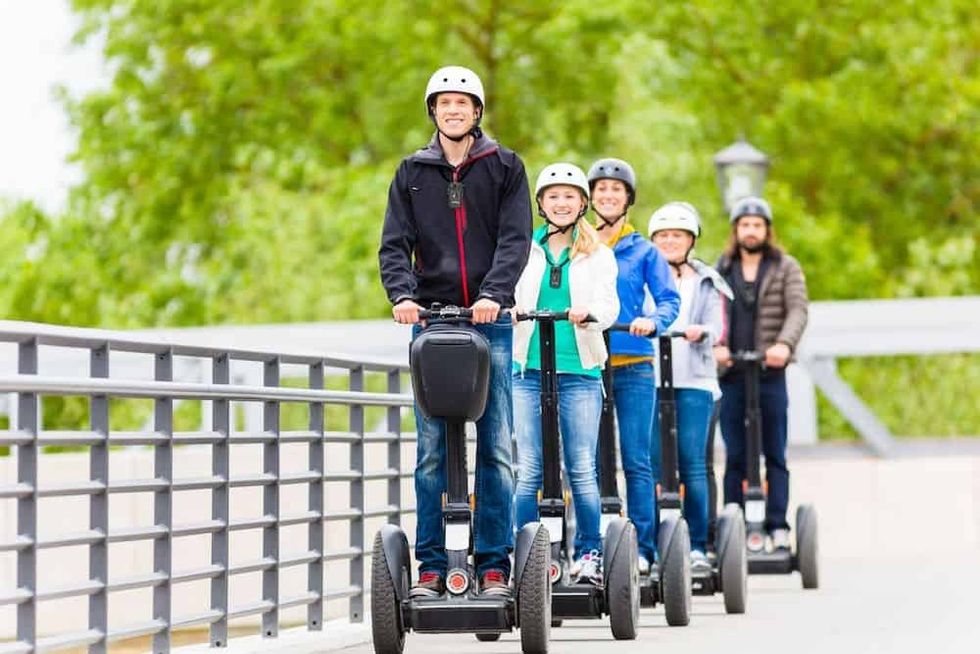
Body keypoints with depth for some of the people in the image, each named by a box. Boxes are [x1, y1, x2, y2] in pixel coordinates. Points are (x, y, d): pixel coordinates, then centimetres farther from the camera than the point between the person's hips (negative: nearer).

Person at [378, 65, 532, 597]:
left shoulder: (505, 167, 8)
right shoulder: (412, 173, 13)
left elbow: (515, 238, -2)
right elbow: (394, 244, 6)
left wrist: (494, 293, -18)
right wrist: (401, 294, -13)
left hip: (490, 320, -1)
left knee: (495, 448, -2)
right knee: (432, 451, -1)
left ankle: (494, 563, 2)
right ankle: (432, 565, 1)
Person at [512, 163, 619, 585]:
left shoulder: (598, 255, 10)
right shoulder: (524, 249, 13)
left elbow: (608, 304, -3)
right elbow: (507, 292, 2)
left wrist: (588, 311, -26)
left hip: (580, 370, -1)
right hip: (529, 370, 1)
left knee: (582, 469, -2)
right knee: (530, 470, -2)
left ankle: (589, 553, 8)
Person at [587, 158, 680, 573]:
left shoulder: (643, 251, 9)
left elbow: (670, 299, 4)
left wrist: (653, 320, -16)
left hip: (633, 367, -1)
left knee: (635, 461, -2)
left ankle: (642, 548, 1)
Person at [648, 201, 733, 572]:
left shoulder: (705, 282, 17)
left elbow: (715, 327, 7)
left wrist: (700, 331, -15)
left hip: (693, 379, 0)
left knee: (692, 462, -6)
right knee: (651, 463, -6)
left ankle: (697, 547, -3)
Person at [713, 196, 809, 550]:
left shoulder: (786, 268, 10)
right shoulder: (720, 269, 16)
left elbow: (797, 311, -2)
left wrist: (784, 344, -21)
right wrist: (714, 345, -14)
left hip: (770, 374, -1)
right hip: (730, 374, 1)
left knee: (775, 455, -1)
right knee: (735, 457, 1)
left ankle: (778, 526, -1)